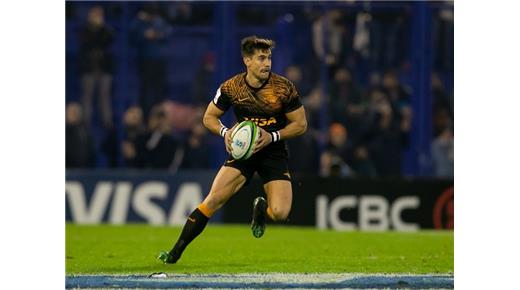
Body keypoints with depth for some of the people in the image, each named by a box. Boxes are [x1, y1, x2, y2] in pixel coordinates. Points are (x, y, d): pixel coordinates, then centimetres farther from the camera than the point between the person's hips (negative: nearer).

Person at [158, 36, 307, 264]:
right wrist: (225, 132, -16)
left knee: (280, 213, -17)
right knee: (214, 199, -16)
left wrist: (273, 136, -18)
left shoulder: (284, 88, -12)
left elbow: (300, 124, -3)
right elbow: (209, 117, 5)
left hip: (274, 152, 0)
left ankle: (261, 209, 23)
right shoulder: (231, 88, -8)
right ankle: (176, 252, -8)